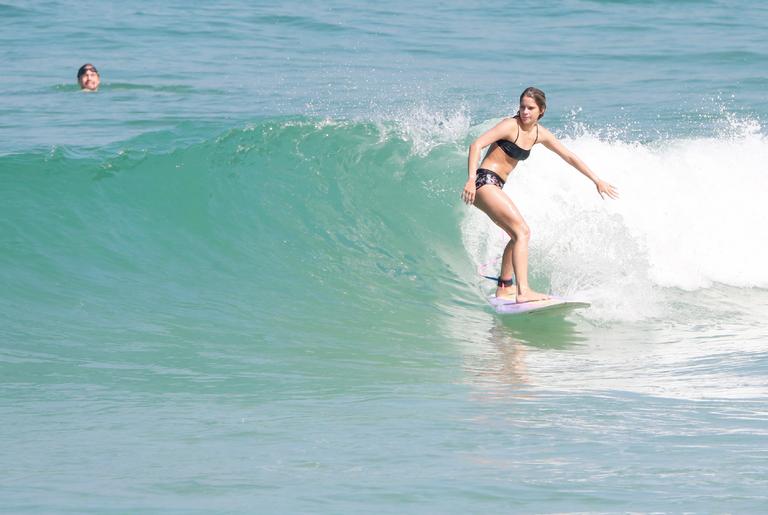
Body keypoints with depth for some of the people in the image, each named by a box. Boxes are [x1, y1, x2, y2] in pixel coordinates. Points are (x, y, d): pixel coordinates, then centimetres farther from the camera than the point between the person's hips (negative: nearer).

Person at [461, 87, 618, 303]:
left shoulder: (540, 134, 10)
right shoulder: (511, 125, -13)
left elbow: (569, 157, 18)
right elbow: (476, 145, -21)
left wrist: (597, 180, 20)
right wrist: (471, 179, -33)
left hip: (494, 187, 9)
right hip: (484, 182, -9)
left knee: (517, 235, 21)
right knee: (522, 231, -18)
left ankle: (504, 288, 32)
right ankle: (523, 291, -27)